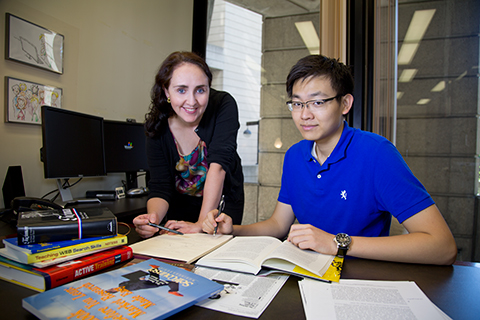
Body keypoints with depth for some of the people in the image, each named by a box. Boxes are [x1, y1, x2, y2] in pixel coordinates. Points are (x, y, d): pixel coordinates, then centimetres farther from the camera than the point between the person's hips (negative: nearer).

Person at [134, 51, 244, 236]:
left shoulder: (223, 105, -20)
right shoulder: (158, 126, -14)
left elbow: (219, 164, -28)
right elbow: (160, 187, -17)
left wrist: (202, 224, -34)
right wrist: (153, 217, -38)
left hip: (222, 203, -1)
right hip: (181, 206, 2)